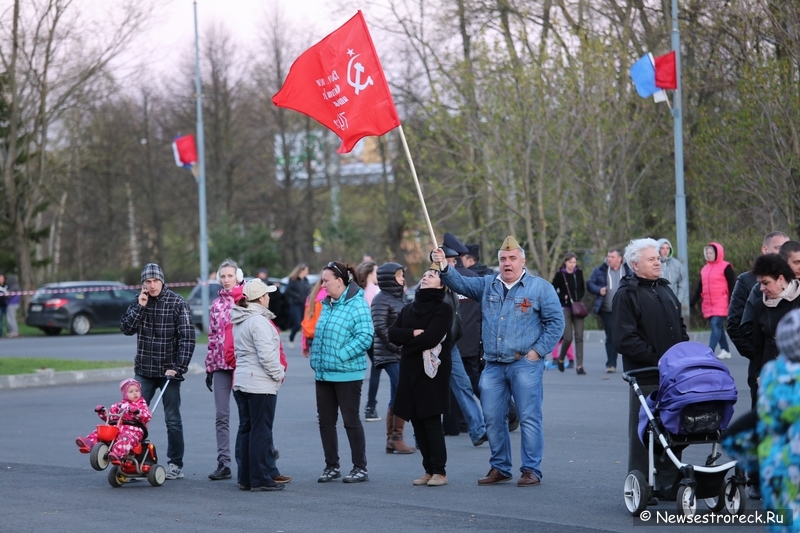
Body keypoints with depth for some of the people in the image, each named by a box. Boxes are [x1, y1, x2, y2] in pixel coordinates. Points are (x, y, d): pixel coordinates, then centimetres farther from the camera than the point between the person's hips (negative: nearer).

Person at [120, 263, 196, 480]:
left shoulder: (178, 304, -7)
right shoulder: (139, 302, 7)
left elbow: (187, 338, -10)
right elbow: (126, 328, -1)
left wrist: (178, 367, -17)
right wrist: (140, 307, -12)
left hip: (168, 370, -4)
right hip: (144, 370, 4)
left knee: (172, 419, 2)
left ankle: (176, 465, 10)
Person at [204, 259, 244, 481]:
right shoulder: (216, 305, 13)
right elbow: (212, 337, 16)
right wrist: (209, 367, 14)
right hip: (220, 366, 5)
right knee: (221, 415, 1)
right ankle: (223, 463, 2)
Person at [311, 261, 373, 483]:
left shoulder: (357, 304, -13)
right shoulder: (327, 304, 13)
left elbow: (365, 336, -20)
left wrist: (340, 355, -20)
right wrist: (316, 360, 10)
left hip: (347, 374, -8)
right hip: (323, 373, 8)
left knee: (351, 421, -1)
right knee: (325, 421, 11)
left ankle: (360, 468, 7)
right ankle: (331, 466, 21)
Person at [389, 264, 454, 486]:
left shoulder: (443, 309, -4)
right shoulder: (408, 309, 16)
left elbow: (431, 338, -16)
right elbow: (393, 334, 5)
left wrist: (407, 343, -3)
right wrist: (414, 333, -12)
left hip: (433, 372, -6)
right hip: (410, 372, 6)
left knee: (431, 420, -8)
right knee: (417, 422, 5)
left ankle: (439, 471, -4)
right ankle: (429, 470, 11)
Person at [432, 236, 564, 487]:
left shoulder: (540, 288, 0)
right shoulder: (487, 285, 14)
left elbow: (555, 322, -2)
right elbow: (460, 283, 4)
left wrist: (538, 351, -8)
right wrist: (444, 267, -16)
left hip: (525, 364, -5)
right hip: (493, 366, 5)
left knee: (529, 418, -5)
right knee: (493, 419, 7)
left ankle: (531, 470, 0)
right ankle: (499, 468, 17)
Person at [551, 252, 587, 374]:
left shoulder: (579, 273, 5)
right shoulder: (560, 275, -6)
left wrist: (578, 298, -1)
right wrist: (564, 297, -13)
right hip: (565, 308, -3)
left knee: (579, 336, -3)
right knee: (568, 337, -7)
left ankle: (579, 366, -3)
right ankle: (561, 359, 21)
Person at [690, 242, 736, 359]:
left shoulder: (726, 267, -4)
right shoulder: (704, 269, 15)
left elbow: (732, 286, -6)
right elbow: (699, 288, 19)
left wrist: (732, 304, -13)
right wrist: (691, 303, 14)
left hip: (721, 304, -7)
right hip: (708, 305, 7)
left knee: (716, 326, -14)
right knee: (718, 327, 9)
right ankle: (725, 351, 16)